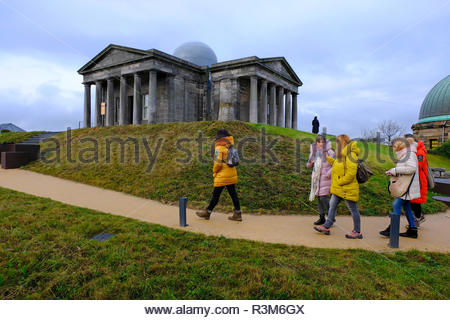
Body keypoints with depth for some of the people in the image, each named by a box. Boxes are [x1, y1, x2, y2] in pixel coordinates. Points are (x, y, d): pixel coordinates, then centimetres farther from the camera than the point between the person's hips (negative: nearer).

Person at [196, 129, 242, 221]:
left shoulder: (219, 148, -12)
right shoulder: (230, 147, 7)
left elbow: (217, 163, -14)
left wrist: (214, 172, -1)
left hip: (222, 176, -7)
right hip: (232, 175, 7)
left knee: (216, 195, 3)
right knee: (233, 194, 9)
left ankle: (207, 212, 17)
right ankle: (237, 214, 11)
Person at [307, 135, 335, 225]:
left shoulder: (329, 151, -9)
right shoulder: (313, 152, 8)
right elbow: (308, 165, 14)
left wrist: (329, 173, -18)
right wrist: (311, 163, -8)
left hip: (326, 178, -6)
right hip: (316, 178, 6)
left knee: (324, 197, -10)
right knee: (319, 197, 9)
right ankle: (322, 218, 19)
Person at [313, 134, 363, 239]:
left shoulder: (350, 155, -19)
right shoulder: (342, 155, 11)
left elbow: (351, 174, -23)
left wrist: (339, 182, -20)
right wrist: (329, 159, 19)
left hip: (347, 189, -10)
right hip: (338, 188, 10)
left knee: (353, 209, 4)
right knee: (332, 206, 13)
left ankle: (357, 232, 17)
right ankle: (326, 227, 22)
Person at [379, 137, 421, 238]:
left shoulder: (410, 154, -14)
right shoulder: (404, 155, 16)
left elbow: (412, 168, -30)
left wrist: (395, 170, -24)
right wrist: (392, 172, 7)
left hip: (408, 187, -10)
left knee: (396, 205, -10)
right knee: (406, 207, 13)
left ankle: (392, 229, -5)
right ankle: (412, 230, 20)